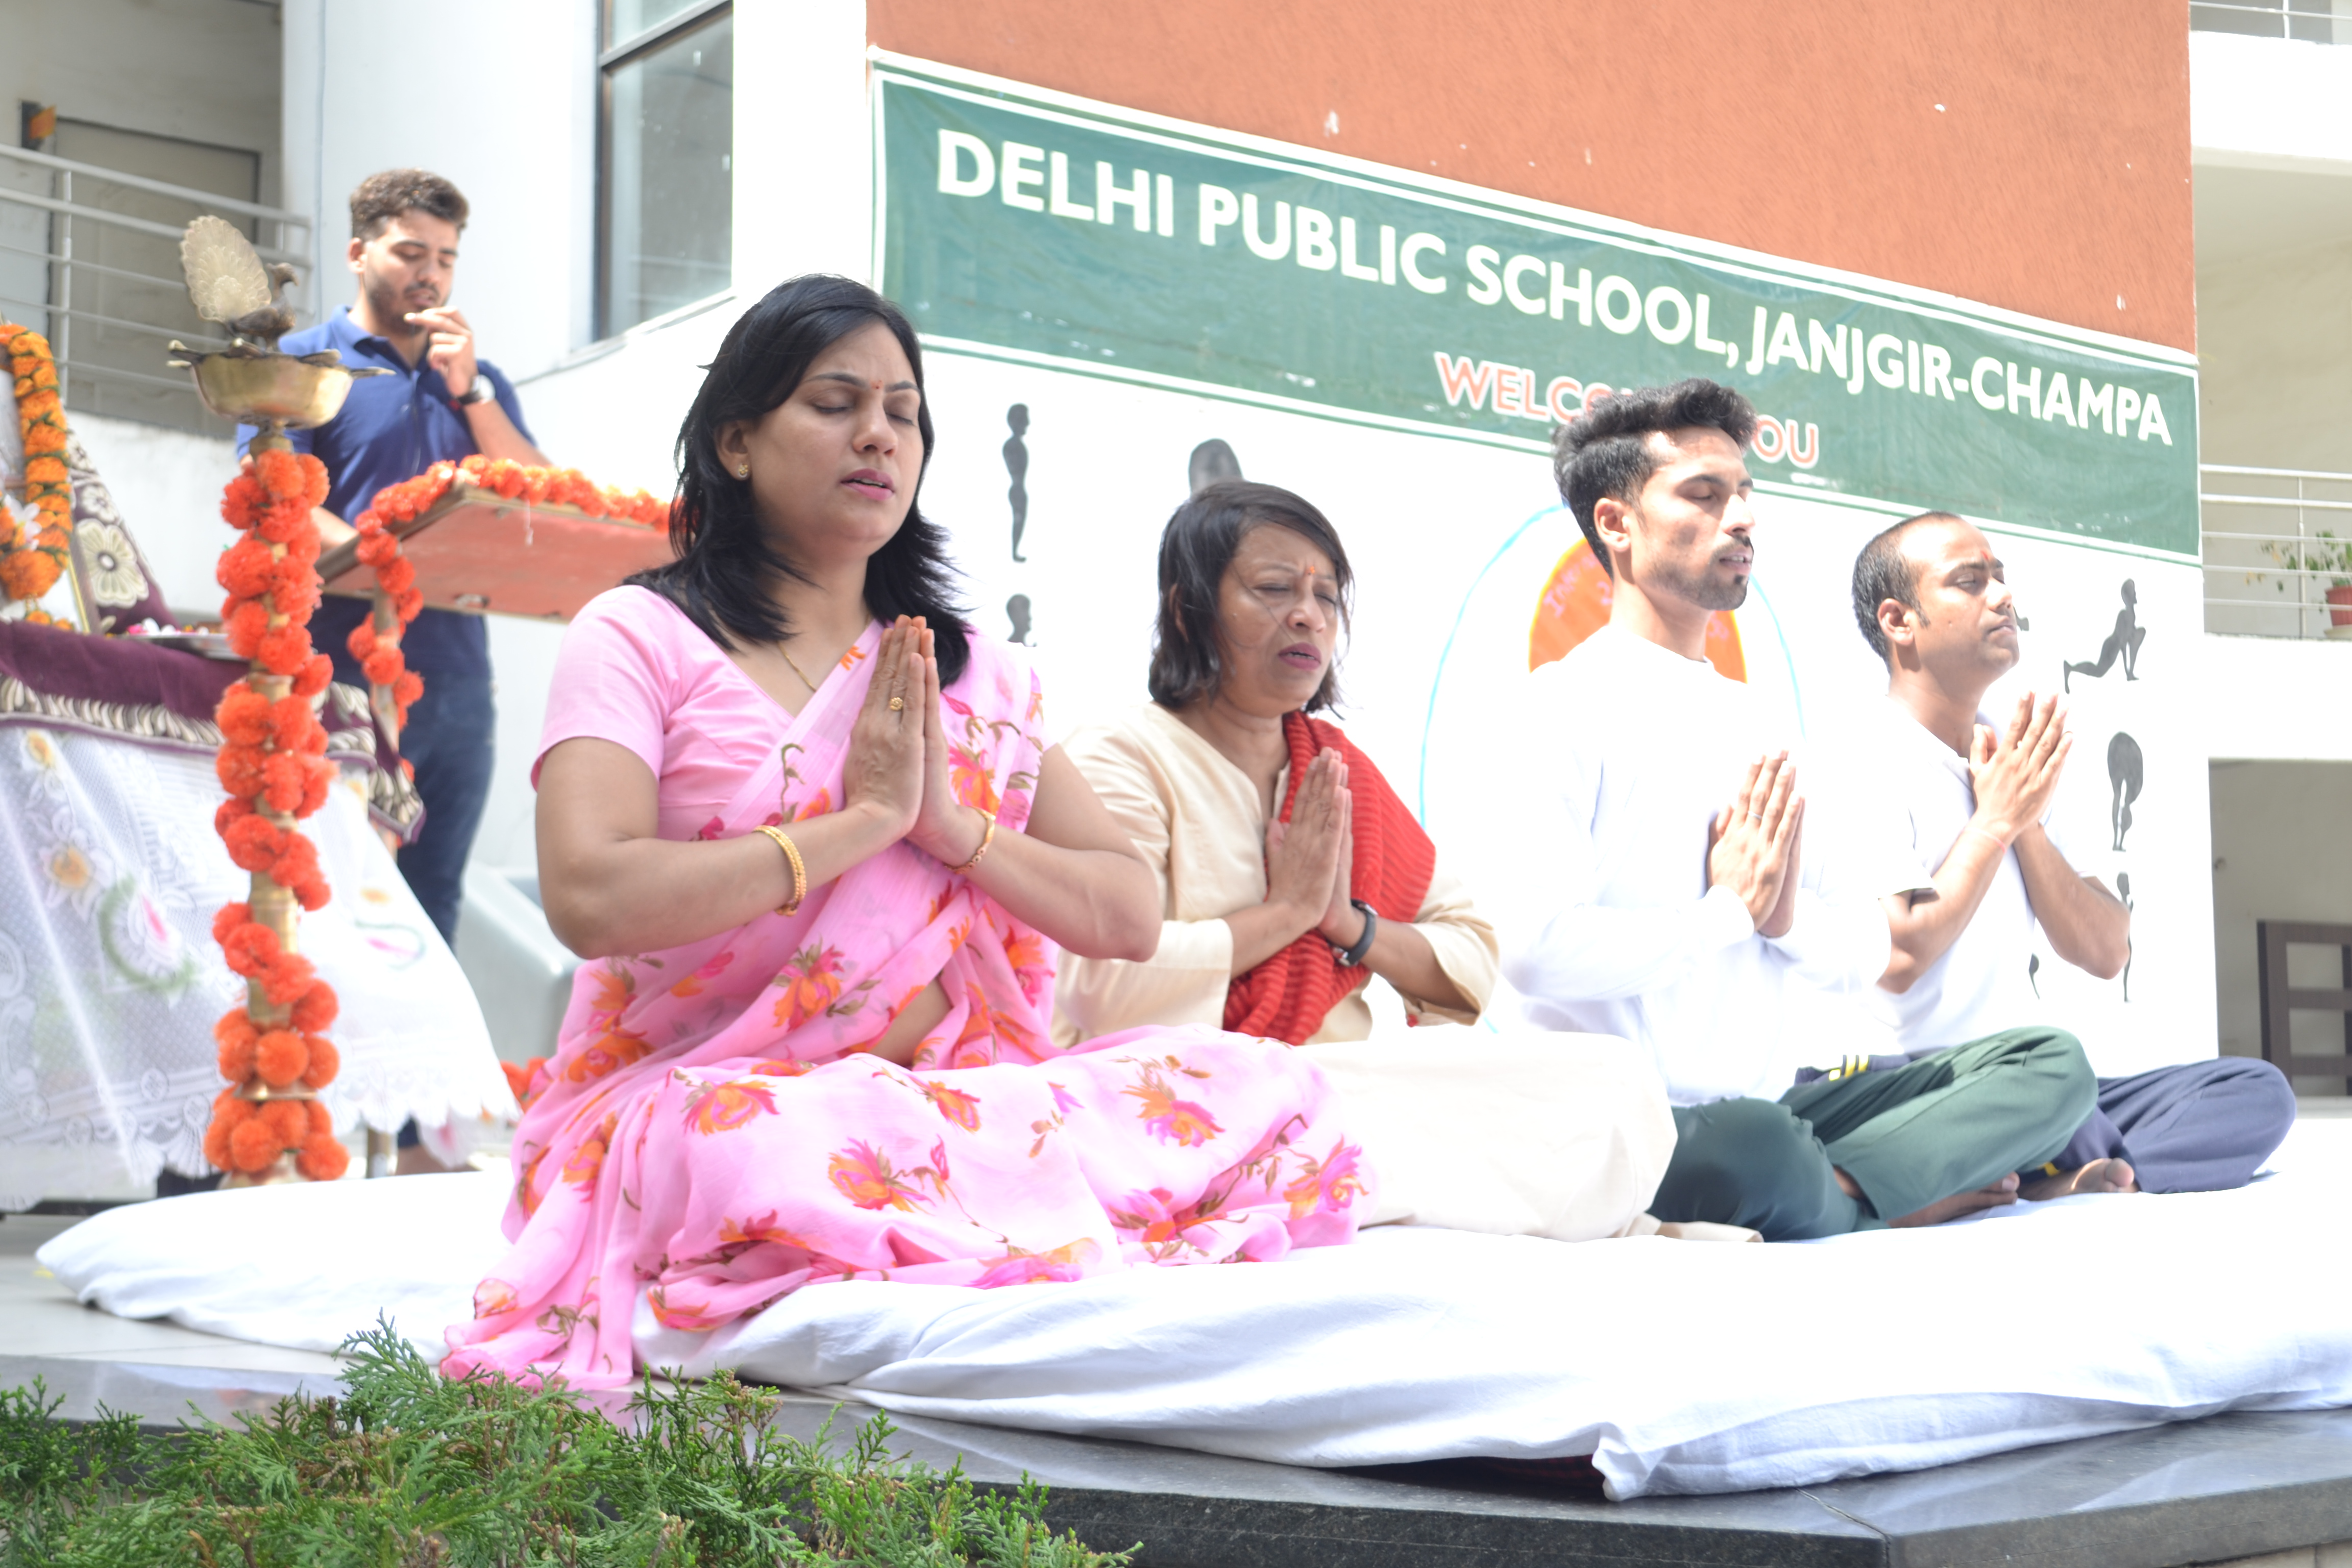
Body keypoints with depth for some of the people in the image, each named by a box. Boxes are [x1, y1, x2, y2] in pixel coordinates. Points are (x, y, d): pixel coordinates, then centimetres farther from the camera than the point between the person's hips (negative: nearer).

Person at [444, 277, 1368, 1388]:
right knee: (770, 1151, -40)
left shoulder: (984, 678, 18)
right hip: (701, 1099, -4)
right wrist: (864, 820, -10)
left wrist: (950, 824, -6)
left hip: (954, 1105, 4)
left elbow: (1130, 917, 10)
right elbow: (590, 899, -14)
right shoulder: (640, 639, 4)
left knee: (1275, 1091, -17)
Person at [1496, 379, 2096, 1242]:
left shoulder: (1747, 718, 19)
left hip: (1774, 1100, 8)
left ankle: (1832, 1187, -21)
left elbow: (1866, 951, 16)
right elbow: (1536, 947, -20)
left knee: (2052, 1063, -2)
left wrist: (1790, 919, -7)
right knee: (1748, 1141, -39)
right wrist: (1728, 911, -7)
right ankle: (1891, 1199, -7)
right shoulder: (1566, 701, -5)